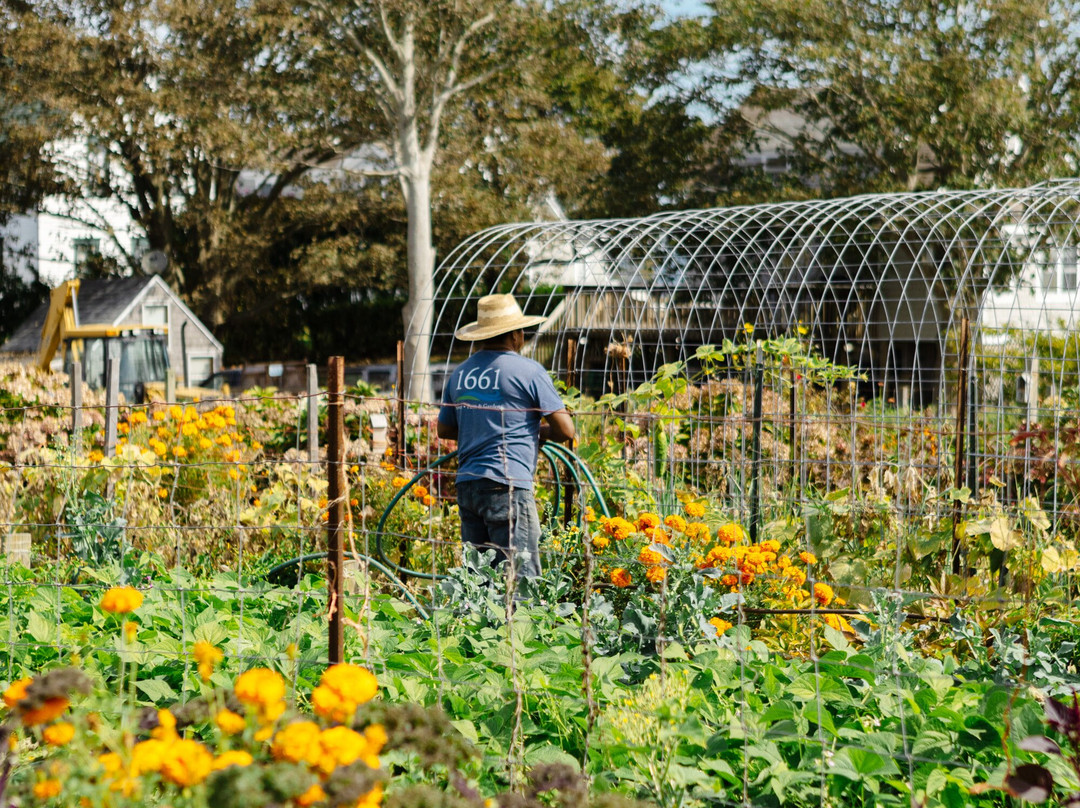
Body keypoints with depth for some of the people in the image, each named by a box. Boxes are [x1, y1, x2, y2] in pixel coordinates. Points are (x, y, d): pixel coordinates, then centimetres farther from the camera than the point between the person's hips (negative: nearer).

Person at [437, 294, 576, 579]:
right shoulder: (528, 370, -5)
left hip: (467, 484, 7)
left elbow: (445, 429, 25)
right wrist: (539, 431, 14)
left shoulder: (460, 373, 15)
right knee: (521, 577, -6)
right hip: (507, 486, -7)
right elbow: (566, 430, -6)